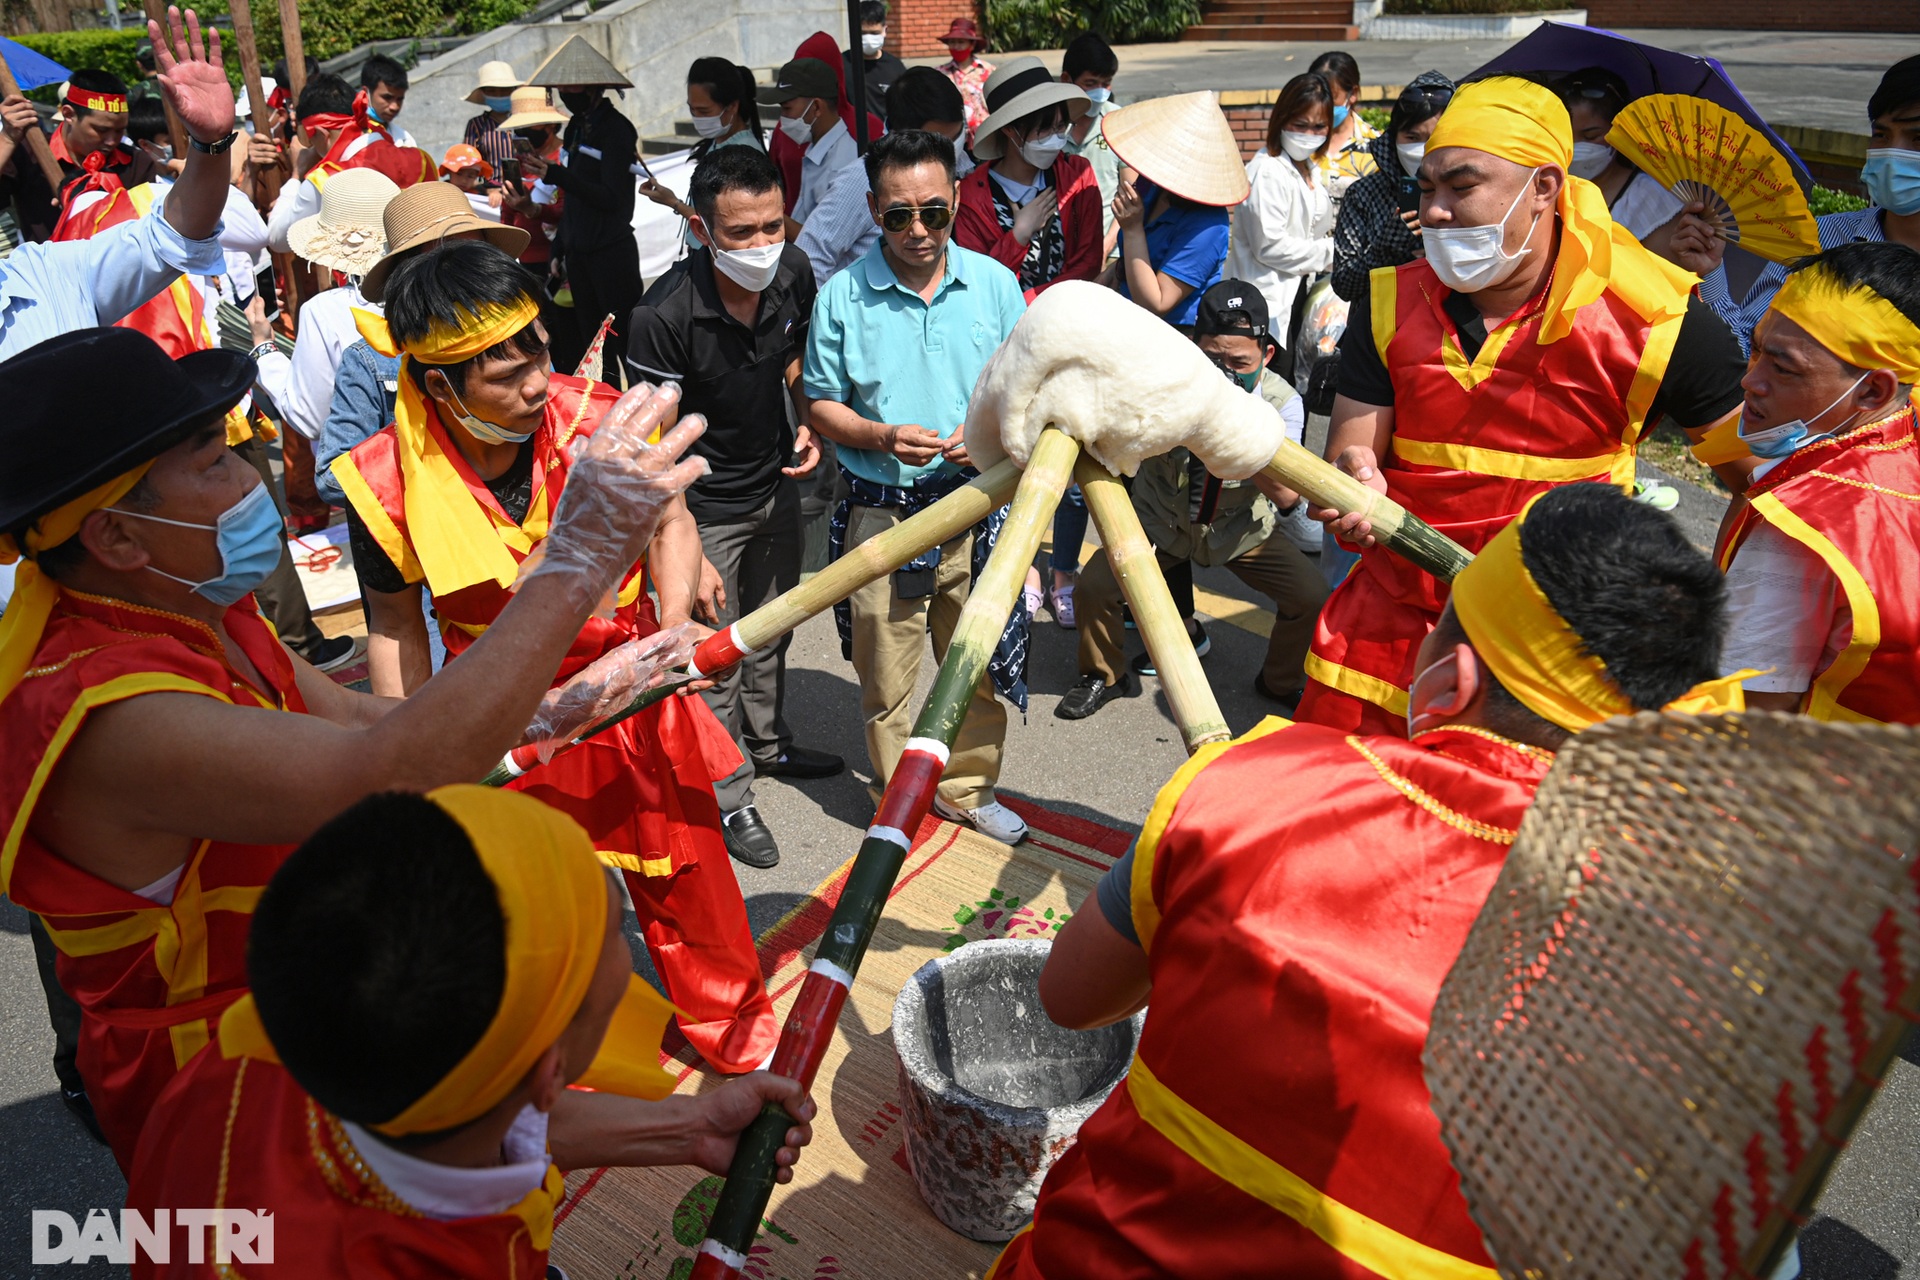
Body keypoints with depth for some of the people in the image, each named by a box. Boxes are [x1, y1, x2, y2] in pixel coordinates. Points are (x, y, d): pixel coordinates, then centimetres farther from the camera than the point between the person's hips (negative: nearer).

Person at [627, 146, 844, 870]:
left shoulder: (794, 274, -11)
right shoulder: (665, 316, -29)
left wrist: (805, 426, -5)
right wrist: (687, 556, -25)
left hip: (777, 485, 6)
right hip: (704, 508, -6)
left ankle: (769, 743, 47)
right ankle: (731, 801, 24)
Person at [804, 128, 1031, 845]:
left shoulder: (995, 283, 1)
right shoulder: (842, 295, -4)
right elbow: (821, 404, 2)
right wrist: (882, 437, -17)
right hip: (881, 512, -1)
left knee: (976, 662, 13)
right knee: (886, 675, 9)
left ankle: (970, 789, 34)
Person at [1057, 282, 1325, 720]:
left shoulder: (1281, 401, -19)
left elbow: (1287, 496, -30)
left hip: (1241, 526, 1)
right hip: (1162, 519, -1)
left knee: (1312, 596, -15)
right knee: (1094, 584, -19)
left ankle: (1281, 682, 17)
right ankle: (1104, 676, 12)